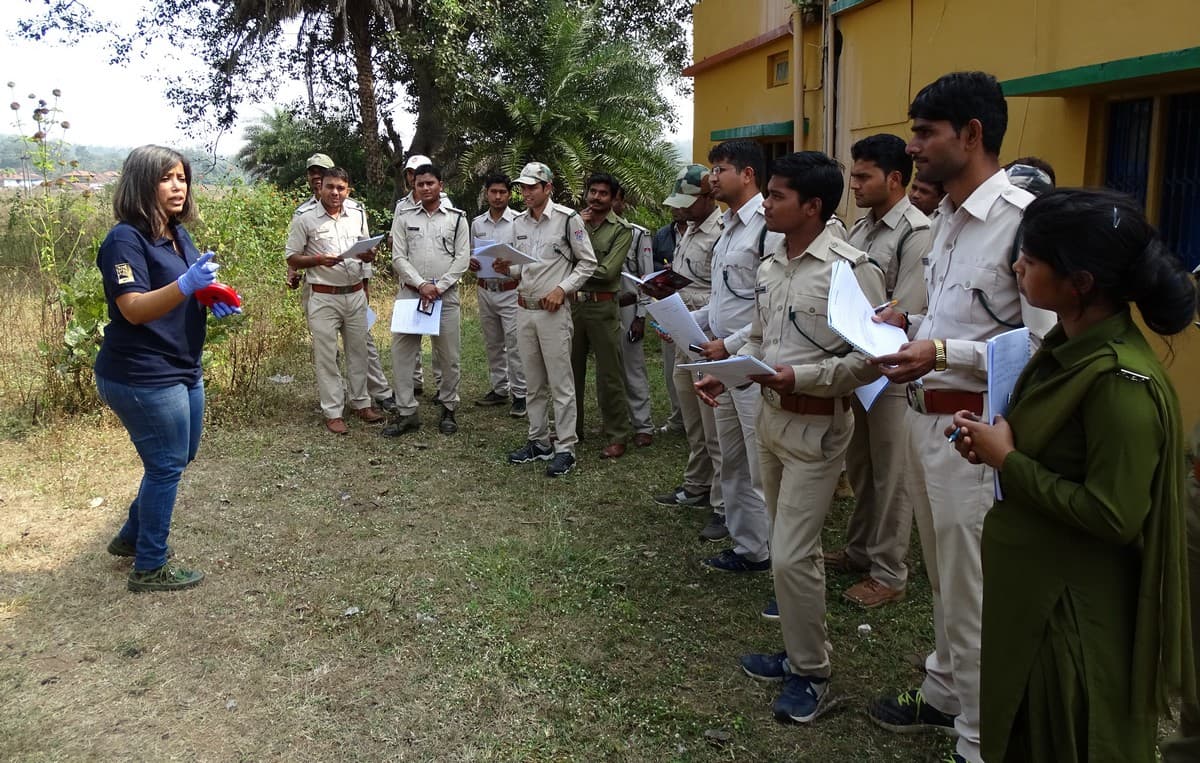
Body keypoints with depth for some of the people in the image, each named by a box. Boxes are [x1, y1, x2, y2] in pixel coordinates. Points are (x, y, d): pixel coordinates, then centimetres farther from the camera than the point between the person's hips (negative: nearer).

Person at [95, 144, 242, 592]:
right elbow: (134, 309, -25)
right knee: (166, 466, -1)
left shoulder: (178, 234, 10)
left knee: (180, 457, 20)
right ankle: (149, 568, 13)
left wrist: (214, 297, 2)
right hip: (142, 377, -10)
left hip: (183, 369, 10)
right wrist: (186, 284, -39)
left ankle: (133, 536, 38)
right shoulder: (125, 240, -17)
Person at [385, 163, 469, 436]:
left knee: (448, 355, 5)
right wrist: (421, 285, -12)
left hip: (446, 295, -1)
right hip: (410, 293, 1)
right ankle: (407, 413, 7)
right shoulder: (404, 217, 5)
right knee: (402, 352, -1)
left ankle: (448, 409, 19)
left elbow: (462, 258, -2)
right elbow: (398, 258, 1)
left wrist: (438, 287, -11)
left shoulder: (457, 218, 3)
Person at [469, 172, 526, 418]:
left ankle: (519, 395, 2)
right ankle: (499, 389, 25)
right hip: (485, 290, 6)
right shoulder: (477, 223, 8)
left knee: (514, 344, -5)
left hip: (510, 291, -5)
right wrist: (470, 263, -4)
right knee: (492, 344, 14)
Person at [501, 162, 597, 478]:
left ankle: (565, 448, 5)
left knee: (560, 383, -2)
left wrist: (562, 289, -14)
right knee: (533, 383, 13)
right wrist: (508, 268, -1)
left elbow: (587, 262, -5)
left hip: (553, 310, -6)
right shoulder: (519, 222, 11)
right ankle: (539, 442, 23)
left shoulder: (567, 218, -8)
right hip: (524, 309, 7)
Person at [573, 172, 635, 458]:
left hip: (603, 306, -5)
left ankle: (617, 436, 8)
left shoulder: (622, 230, -3)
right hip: (572, 303, 5)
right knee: (571, 369, 14)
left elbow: (607, 271, -13)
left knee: (609, 374, -1)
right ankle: (572, 428, 28)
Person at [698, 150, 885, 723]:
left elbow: (871, 358, -18)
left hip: (816, 424, -8)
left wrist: (800, 377, -25)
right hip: (770, 416, 8)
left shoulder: (850, 269, -16)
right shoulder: (769, 265, 8)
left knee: (791, 555, -5)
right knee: (792, 547, 17)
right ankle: (799, 652, 33)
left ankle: (812, 676, 14)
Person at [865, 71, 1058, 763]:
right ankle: (945, 693, 42)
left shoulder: (1024, 219, -18)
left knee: (973, 595, 4)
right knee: (944, 578, 23)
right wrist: (909, 323, 5)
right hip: (927, 416, 9)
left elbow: (1046, 346, -22)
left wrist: (943, 352, -26)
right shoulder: (949, 218, 12)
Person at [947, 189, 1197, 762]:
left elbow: (1114, 517, -26)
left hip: (1075, 606, -9)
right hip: (1029, 584, 9)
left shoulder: (1120, 380, -26)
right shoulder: (1068, 343, 1)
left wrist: (1006, 462, -20)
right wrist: (992, 441, -2)